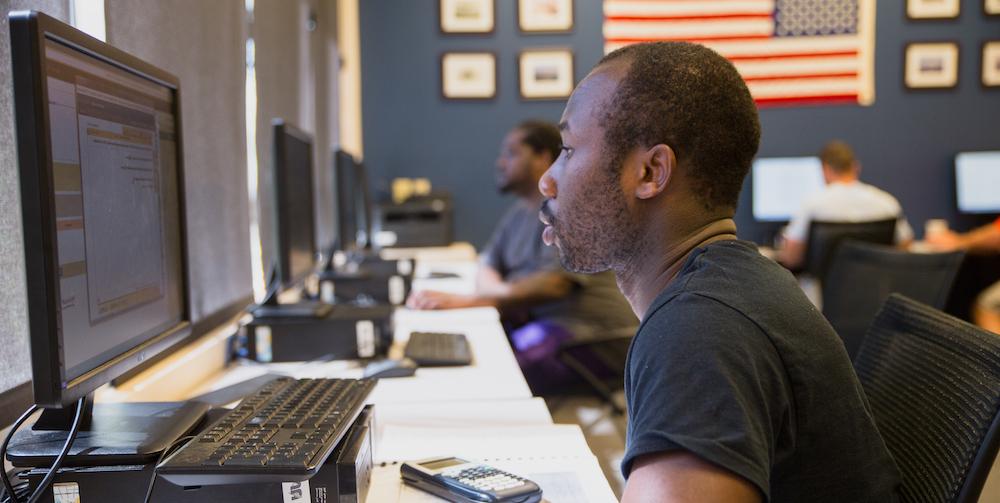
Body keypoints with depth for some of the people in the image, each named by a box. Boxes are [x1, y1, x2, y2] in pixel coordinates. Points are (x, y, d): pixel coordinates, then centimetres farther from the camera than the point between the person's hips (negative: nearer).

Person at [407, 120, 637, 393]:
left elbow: (555, 284, -23)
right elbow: (488, 267, 16)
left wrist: (467, 301, -26)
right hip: (535, 320, 8)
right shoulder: (521, 211, 19)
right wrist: (502, 295, -10)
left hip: (586, 329, -8)